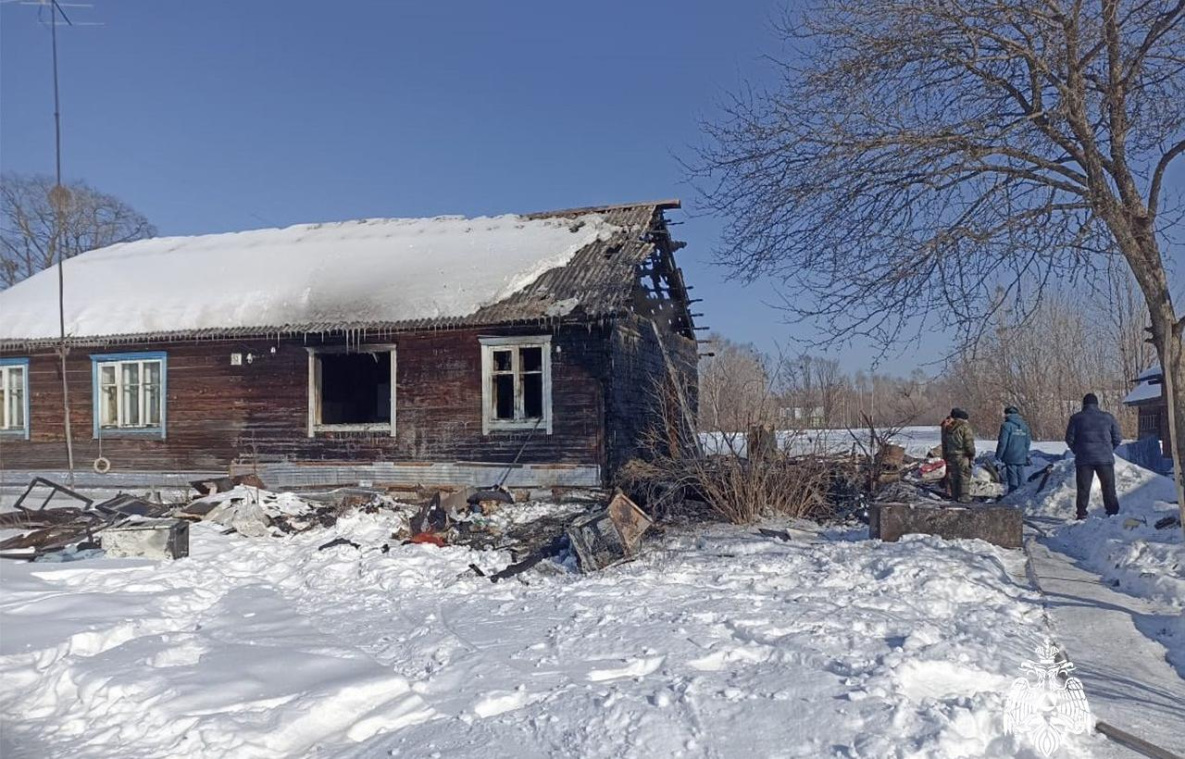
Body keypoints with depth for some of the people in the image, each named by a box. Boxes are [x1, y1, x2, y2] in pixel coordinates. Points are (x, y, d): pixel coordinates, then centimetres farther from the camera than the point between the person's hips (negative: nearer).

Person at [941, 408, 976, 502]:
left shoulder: (946, 427, 10)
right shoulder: (964, 427, -12)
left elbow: (944, 445, 15)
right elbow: (969, 443, -13)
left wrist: (945, 457, 20)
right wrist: (972, 454, -1)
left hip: (950, 456, 6)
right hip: (963, 456, -6)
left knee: (953, 477, 11)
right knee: (964, 477, -2)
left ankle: (955, 496, 15)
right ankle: (964, 497, -2)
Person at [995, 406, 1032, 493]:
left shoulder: (1006, 426, -10)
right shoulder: (1024, 426, 11)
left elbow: (1002, 443, -12)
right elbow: (1028, 442, 16)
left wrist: (998, 456, -5)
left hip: (1010, 458, -6)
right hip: (1021, 458, 6)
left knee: (1012, 480, -4)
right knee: (1021, 479, 12)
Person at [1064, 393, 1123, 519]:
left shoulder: (1076, 418, 0)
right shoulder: (1108, 417, 4)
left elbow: (1069, 438, 0)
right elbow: (1117, 439, 6)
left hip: (1083, 459, -1)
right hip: (1105, 458, 1)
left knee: (1083, 489, 5)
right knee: (1109, 488, 10)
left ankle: (1081, 515, 4)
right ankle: (1113, 513, 10)